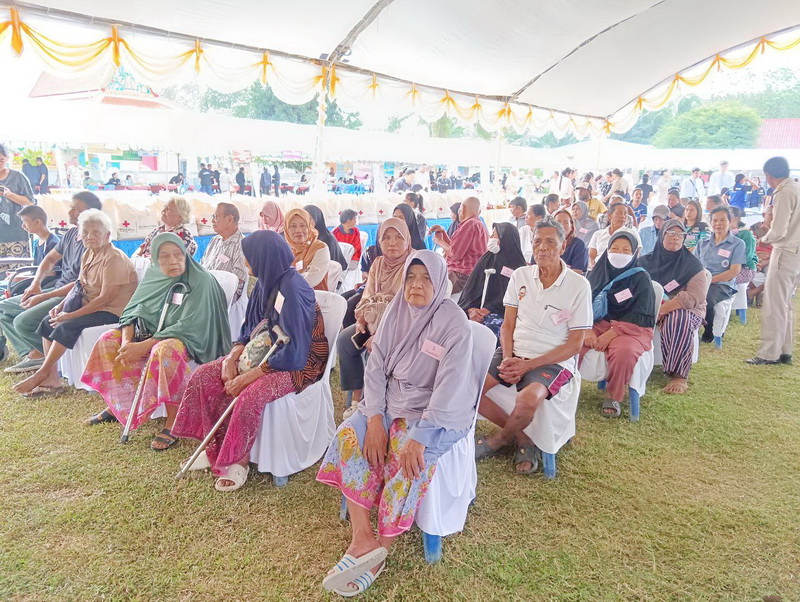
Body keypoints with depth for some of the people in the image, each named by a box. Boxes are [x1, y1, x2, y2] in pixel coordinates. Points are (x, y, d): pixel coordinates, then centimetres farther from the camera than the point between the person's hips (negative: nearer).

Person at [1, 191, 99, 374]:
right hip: (56, 289, 10)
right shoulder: (72, 234, 9)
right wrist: (36, 283, 6)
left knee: (23, 322, -23)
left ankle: (41, 355, 5)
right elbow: (51, 258, 22)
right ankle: (31, 354, -1)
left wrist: (42, 298, -17)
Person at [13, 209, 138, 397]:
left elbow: (106, 297, -21)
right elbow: (80, 285, 16)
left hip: (112, 311, -9)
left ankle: (41, 374, -7)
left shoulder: (114, 258, -17)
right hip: (92, 306, 9)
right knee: (48, 322, -2)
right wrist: (61, 306, -1)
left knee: (67, 326, -25)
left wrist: (71, 314, -19)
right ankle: (51, 381, -5)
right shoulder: (89, 254, 11)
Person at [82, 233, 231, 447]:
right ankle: (116, 405, 15)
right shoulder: (153, 276, 2)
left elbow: (188, 327, -24)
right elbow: (132, 311, 3)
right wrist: (127, 341, -17)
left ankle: (173, 424, -28)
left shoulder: (201, 282, -19)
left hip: (192, 341, -7)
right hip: (154, 334, 8)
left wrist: (144, 346, -27)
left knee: (164, 350, -37)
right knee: (109, 340, -2)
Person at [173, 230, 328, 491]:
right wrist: (232, 358, -6)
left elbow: (294, 352, -26)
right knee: (203, 376, -3)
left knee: (249, 396, -33)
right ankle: (217, 446, 11)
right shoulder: (266, 283, 3)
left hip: (297, 363, -9)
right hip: (265, 351, 9)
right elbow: (250, 328, 12)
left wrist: (250, 375, -22)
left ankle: (238, 459, -6)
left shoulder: (293, 290, -24)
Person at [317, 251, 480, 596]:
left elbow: (450, 387, -21)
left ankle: (380, 553, -11)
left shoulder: (455, 324, -15)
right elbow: (376, 366, -1)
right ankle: (363, 539, -15)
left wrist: (419, 438, -28)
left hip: (439, 412, -5)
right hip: (392, 401, 6)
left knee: (409, 461, -30)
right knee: (350, 436, -18)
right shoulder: (396, 312, 2)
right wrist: (374, 419, -14)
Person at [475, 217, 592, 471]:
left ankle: (500, 439, 0)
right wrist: (507, 358, -11)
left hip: (554, 362, -4)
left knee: (528, 399, -35)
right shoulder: (520, 276, 6)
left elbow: (575, 344, -7)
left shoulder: (578, 286, -7)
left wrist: (528, 365, -15)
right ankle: (520, 437, 0)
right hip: (515, 353, 5)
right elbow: (508, 325, 9)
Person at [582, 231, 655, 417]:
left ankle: (612, 397, -11)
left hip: (631, 329, -3)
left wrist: (611, 334, -20)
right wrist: (588, 331, -16)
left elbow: (639, 317, -9)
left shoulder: (641, 278, -1)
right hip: (597, 325, 3)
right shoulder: (598, 274, 9)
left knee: (624, 351, -36)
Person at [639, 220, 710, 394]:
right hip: (651, 309, 3)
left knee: (677, 321, -37)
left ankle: (679, 375, -30)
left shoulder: (692, 264, -2)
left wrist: (662, 309, -24)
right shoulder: (647, 262, 9)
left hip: (686, 310, -3)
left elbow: (695, 297, -14)